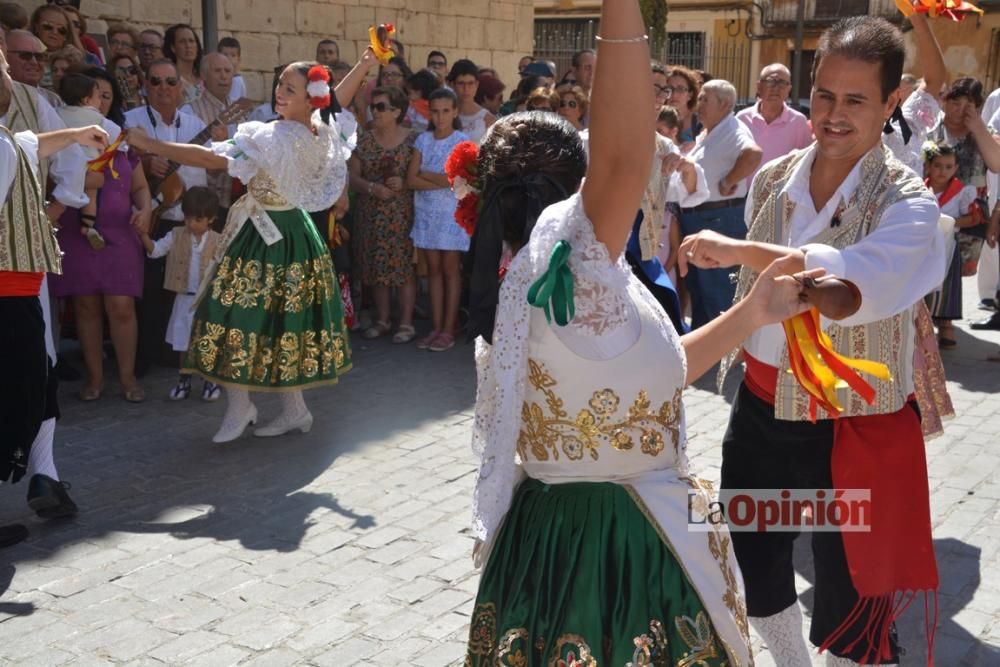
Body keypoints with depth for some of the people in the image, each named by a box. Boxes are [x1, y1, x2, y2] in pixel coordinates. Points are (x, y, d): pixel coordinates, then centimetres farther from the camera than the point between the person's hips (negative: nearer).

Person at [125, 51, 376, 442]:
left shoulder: (273, 138, -24)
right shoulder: (323, 132, -3)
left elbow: (210, 159, -26)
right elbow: (337, 100, 20)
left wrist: (149, 144, -20)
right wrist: (366, 63, 27)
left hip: (262, 237, -8)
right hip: (295, 232, 8)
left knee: (237, 316, 2)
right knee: (284, 322, 14)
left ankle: (239, 406, 11)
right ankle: (293, 410, 22)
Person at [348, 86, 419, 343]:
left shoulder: (412, 139, -2)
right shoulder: (364, 140, 6)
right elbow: (352, 176, 3)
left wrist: (405, 182, -18)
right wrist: (372, 188, -13)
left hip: (402, 214, -4)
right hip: (370, 214, 4)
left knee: (403, 264, -4)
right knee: (377, 266, 9)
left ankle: (406, 322, 6)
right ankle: (382, 319, 22)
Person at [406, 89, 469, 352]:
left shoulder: (463, 141, -4)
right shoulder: (423, 140, 7)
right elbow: (411, 180, -3)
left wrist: (424, 174, -7)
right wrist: (442, 181, -14)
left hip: (453, 212, -4)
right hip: (426, 211, 4)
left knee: (450, 268, 0)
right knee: (433, 268, 6)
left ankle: (449, 329, 4)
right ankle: (436, 327, 11)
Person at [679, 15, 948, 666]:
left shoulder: (907, 202, -17)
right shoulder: (773, 180, 0)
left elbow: (862, 283, -38)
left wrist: (742, 250, -39)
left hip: (853, 429, -5)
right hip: (761, 409, 6)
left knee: (849, 614, 6)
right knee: (753, 566, 21)